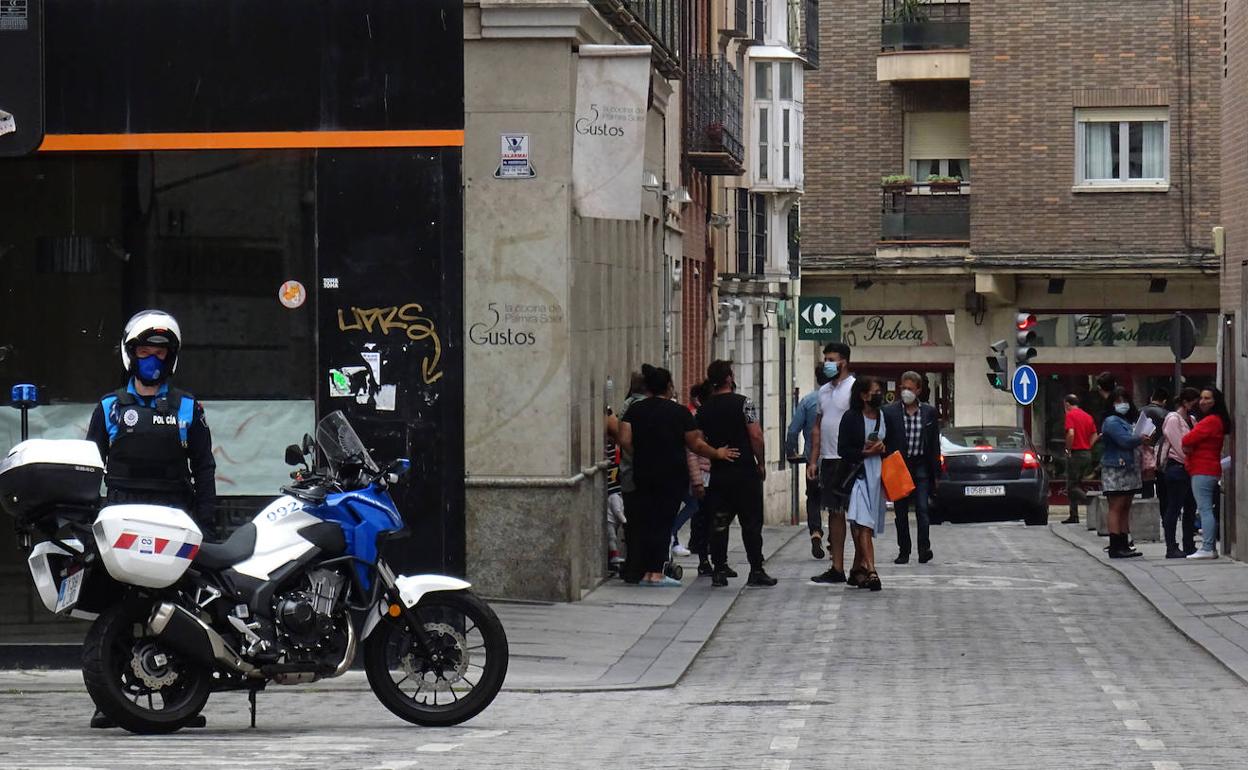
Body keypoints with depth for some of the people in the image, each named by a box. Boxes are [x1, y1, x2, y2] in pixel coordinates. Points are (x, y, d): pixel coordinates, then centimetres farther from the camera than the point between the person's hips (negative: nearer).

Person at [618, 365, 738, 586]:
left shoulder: (634, 410, 3)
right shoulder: (679, 412, -3)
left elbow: (625, 440, -7)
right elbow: (696, 444, -2)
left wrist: (640, 455, 8)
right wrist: (717, 454, 12)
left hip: (643, 474, 3)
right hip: (673, 475, -3)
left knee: (643, 521, 9)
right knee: (663, 522, -1)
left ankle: (639, 571, 9)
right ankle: (655, 573, -5)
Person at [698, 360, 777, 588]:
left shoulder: (704, 409, 7)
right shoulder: (742, 403, -8)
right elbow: (756, 435, -13)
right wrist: (761, 463, -4)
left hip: (717, 473, 4)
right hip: (745, 472, -4)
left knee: (718, 524, 7)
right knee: (751, 523, 1)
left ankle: (719, 571, 5)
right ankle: (756, 571, 1)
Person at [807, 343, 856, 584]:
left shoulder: (853, 388, -9)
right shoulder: (824, 391, 16)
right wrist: (813, 460, 14)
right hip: (828, 461, 8)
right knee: (834, 513, 11)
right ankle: (836, 567, 15)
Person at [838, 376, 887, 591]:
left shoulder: (884, 417, 10)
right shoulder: (851, 418, -4)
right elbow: (842, 450, -6)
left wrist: (881, 449, 0)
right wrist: (865, 452, -14)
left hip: (878, 474, 5)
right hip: (858, 474, -5)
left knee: (864, 525, 9)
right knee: (863, 524, -15)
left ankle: (857, 570, 20)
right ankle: (870, 571, -23)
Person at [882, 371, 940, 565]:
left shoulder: (929, 412, 4)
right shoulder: (890, 412, 0)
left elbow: (935, 443, 6)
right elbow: (885, 442, 1)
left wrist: (936, 472, 4)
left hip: (921, 467, 0)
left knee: (922, 509, -8)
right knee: (901, 512, 6)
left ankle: (924, 549, -9)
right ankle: (904, 551, 13)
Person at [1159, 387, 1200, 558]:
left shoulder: (1190, 420, 17)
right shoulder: (1173, 419, -9)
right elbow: (1179, 446, -14)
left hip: (1189, 468, 9)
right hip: (1176, 466, -9)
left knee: (1190, 508, 9)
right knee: (1174, 508, -6)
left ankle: (1189, 546, 14)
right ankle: (1171, 548, -5)